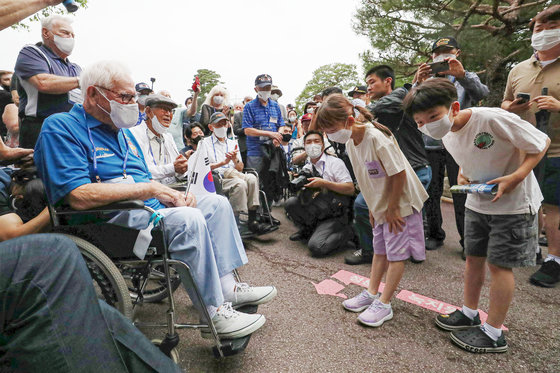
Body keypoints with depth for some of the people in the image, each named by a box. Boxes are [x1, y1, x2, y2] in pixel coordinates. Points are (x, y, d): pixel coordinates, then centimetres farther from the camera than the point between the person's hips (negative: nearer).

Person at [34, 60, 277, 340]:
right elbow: (79, 197, -22)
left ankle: (227, 288, -1)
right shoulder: (61, 127, -8)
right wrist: (150, 189, -20)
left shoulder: (123, 131, 20)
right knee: (187, 219, -31)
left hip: (149, 210, 9)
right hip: (108, 222, -9)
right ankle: (214, 314, -19)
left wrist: (173, 195, -2)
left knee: (216, 203, -1)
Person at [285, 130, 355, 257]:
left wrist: (323, 183, -21)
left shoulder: (335, 162, -6)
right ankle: (306, 231, 7)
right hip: (314, 213, 5)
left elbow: (350, 189, -14)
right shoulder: (306, 168, 10)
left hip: (334, 217, -5)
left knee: (316, 247, -26)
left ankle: (345, 232, 2)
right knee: (291, 202, -18)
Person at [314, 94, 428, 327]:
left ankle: (384, 304, 12)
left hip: (400, 203, -8)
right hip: (380, 204, 8)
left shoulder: (376, 138, -28)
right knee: (379, 249, 17)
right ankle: (372, 293, 30)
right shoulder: (350, 143, -2)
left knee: (396, 253, 2)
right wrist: (373, 207, 9)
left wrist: (392, 208, -17)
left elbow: (399, 174, -25)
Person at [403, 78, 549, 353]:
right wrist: (462, 177, -5)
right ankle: (469, 314, 32)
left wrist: (516, 177, -28)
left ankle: (493, 334, 16)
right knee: (473, 258, 13)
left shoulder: (492, 118, -26)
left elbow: (541, 143, -17)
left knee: (499, 264, 0)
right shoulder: (447, 135, -4)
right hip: (477, 203, 7)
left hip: (513, 204, -6)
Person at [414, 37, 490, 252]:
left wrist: (462, 75, -26)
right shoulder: (426, 80, 15)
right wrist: (417, 84, -19)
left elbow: (482, 93, -9)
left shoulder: (466, 79, 13)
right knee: (431, 194, 7)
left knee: (462, 196, -2)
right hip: (430, 145, 2)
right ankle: (434, 235, 22)